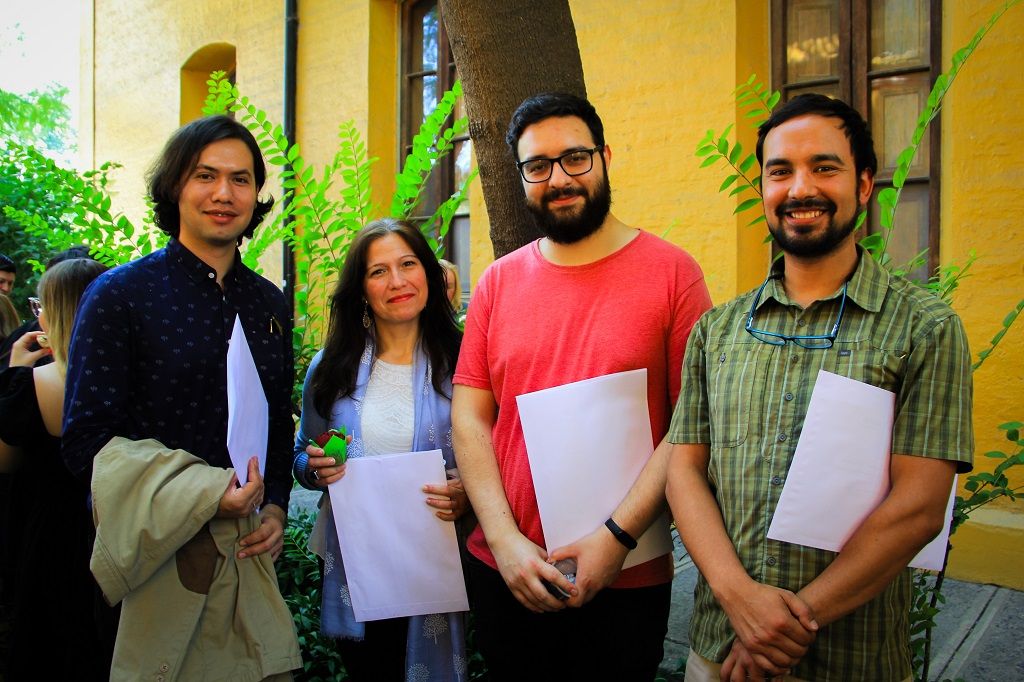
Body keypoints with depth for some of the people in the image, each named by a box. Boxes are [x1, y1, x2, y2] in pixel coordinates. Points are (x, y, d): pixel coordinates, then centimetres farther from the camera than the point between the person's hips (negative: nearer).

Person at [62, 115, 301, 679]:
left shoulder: (269, 305, 8)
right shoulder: (120, 294, -6)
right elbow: (88, 442, -11)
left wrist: (274, 507, 1)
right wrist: (206, 495, -20)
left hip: (249, 548, 5)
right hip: (159, 552, -4)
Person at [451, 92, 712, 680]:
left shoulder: (671, 272, -6)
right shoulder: (499, 281, 3)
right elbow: (469, 417, 0)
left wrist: (618, 536, -15)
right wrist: (506, 540, -9)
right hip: (503, 571, 3)